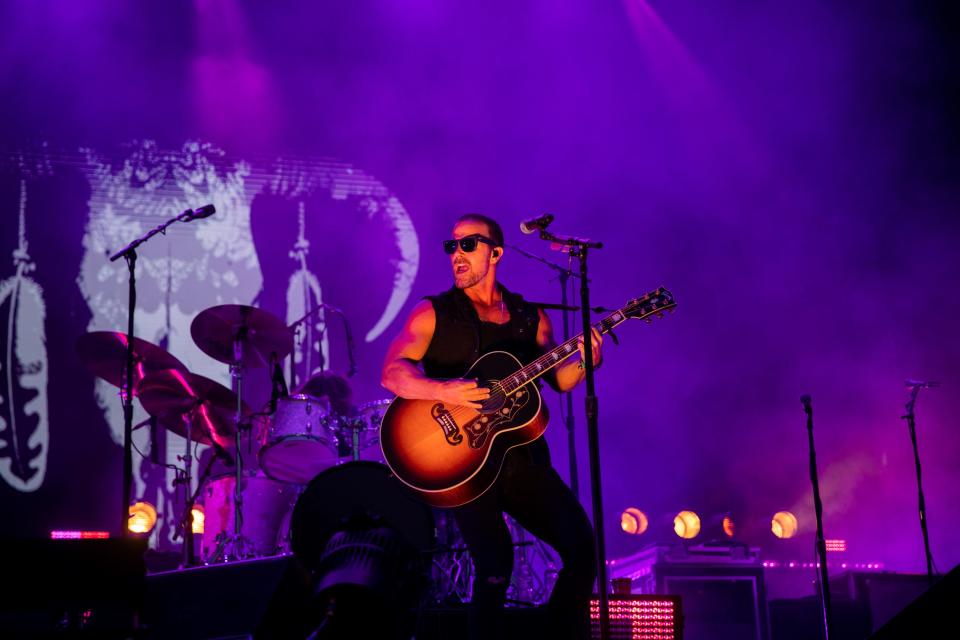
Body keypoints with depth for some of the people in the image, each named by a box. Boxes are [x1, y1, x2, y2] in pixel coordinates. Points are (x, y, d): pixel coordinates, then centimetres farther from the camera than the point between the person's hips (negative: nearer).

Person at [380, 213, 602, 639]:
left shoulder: (530, 317, 15)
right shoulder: (433, 314, 4)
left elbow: (561, 380, 9)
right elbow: (393, 373, -8)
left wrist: (583, 359, -12)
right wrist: (442, 390, -25)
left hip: (522, 456, 4)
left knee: (582, 545, -4)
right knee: (496, 564, -19)